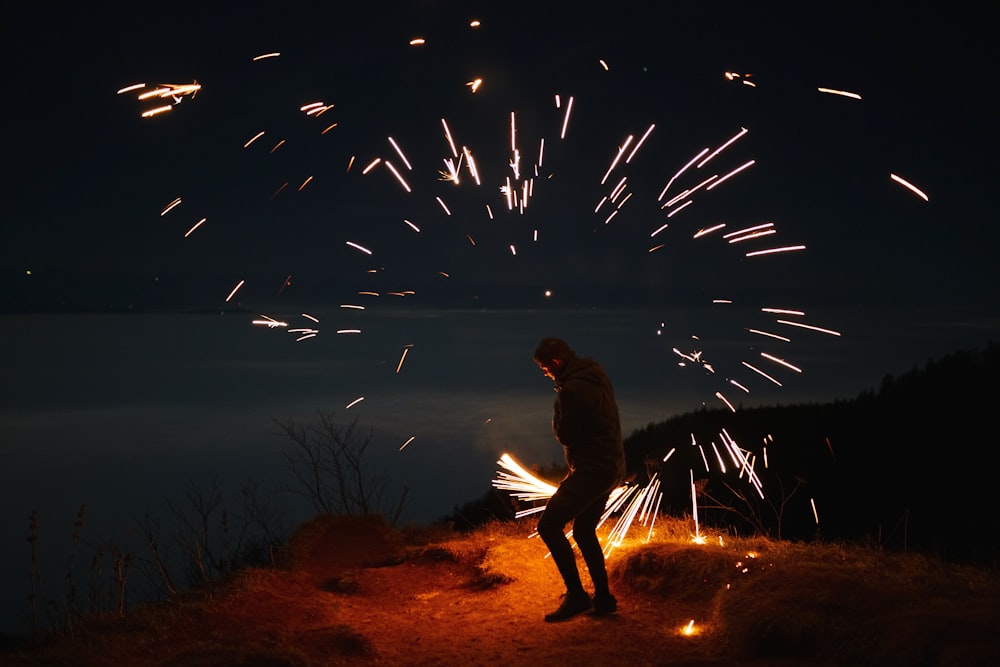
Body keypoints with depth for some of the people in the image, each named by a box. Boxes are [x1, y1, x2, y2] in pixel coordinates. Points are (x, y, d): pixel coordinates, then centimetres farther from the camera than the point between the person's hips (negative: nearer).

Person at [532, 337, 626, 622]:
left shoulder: (572, 389, -19)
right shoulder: (596, 375, 11)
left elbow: (564, 435, -12)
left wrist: (558, 413, 3)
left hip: (592, 469, -10)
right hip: (611, 467, 10)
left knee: (548, 526, -11)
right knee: (584, 532, 20)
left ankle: (576, 595, -9)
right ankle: (603, 598, 23)